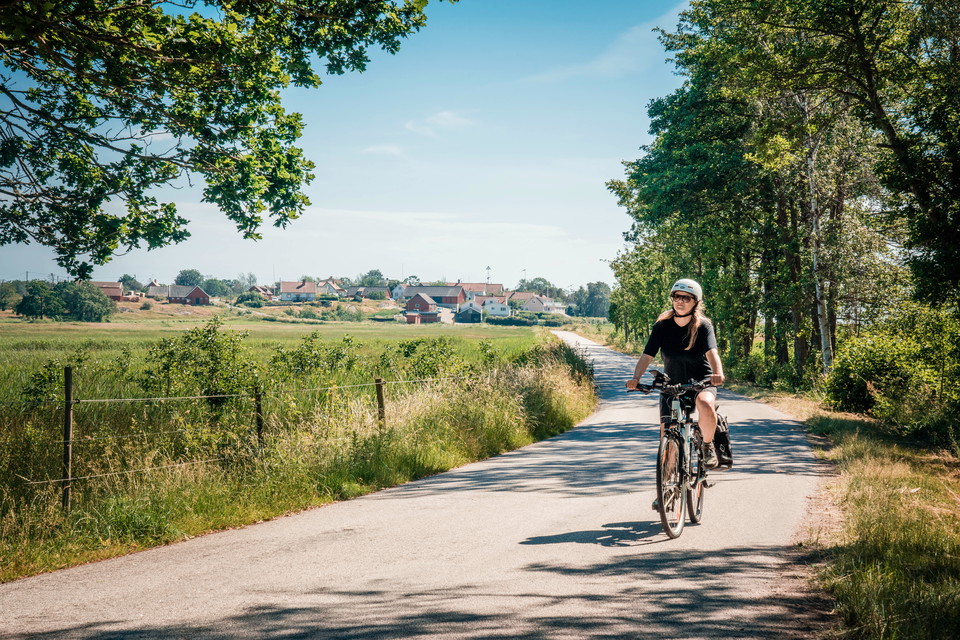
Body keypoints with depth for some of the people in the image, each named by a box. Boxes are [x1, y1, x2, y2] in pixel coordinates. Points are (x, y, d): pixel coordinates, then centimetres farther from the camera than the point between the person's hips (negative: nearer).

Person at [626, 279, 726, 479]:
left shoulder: (703, 326, -12)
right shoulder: (662, 326, -7)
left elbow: (712, 352, -28)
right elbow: (647, 356, -14)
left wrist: (717, 373, -49)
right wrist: (635, 378, -33)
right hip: (672, 384, 2)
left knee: (706, 405, -36)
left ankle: (708, 445, -8)